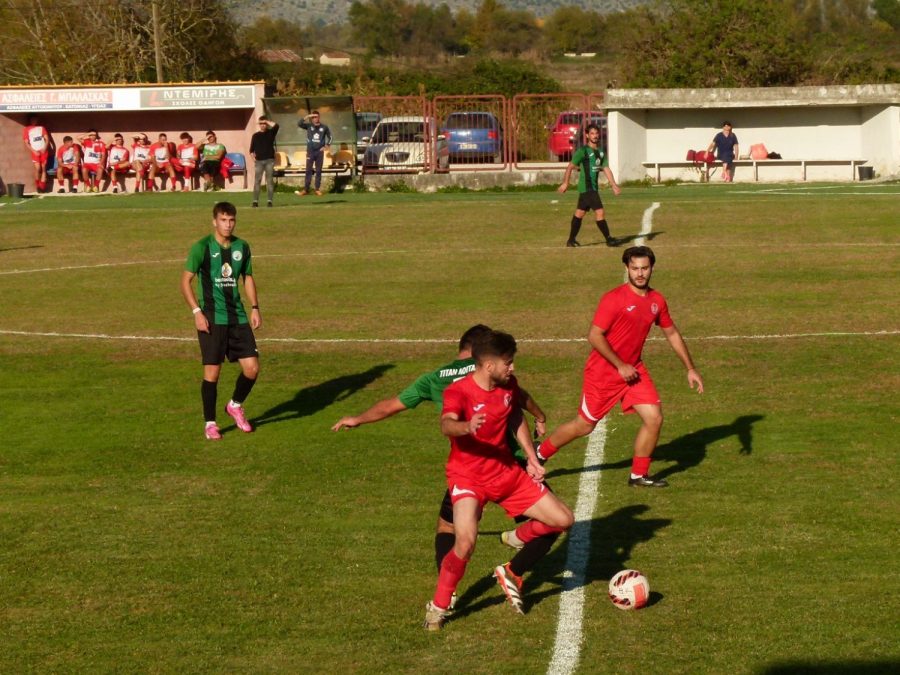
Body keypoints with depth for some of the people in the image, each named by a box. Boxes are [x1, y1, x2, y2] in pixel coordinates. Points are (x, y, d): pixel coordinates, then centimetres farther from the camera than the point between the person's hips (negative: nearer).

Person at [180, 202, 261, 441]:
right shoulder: (202, 248, -7)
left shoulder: (242, 247, 8)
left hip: (238, 317, 5)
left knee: (252, 368, -1)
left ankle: (235, 406, 26)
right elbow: (186, 280, -5)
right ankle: (210, 423, 11)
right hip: (212, 319, -5)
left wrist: (254, 308, 9)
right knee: (212, 371, -4)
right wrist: (197, 312, -14)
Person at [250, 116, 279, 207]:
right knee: (257, 181, -3)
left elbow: (276, 125, -14)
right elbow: (252, 149, 12)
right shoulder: (255, 136, 10)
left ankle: (269, 200, -2)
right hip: (259, 161, 1)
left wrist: (267, 121, -6)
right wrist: (252, 156, -4)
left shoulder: (270, 133, 7)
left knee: (270, 181, -3)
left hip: (269, 160, -1)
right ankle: (255, 201, -3)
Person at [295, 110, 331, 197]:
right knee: (308, 170, -2)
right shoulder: (309, 126, 1)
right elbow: (299, 124, -13)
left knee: (318, 171, 4)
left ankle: (318, 189, 9)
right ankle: (306, 189, -2)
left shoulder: (324, 127, 2)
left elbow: (329, 136, 15)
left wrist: (327, 146, 5)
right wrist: (307, 117, -20)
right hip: (310, 152, 0)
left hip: (320, 152, 0)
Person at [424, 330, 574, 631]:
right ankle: (438, 607, -6)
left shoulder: (509, 385, -1)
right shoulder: (459, 391, -21)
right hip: (468, 477, -6)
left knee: (563, 520, 2)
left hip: (507, 473, 7)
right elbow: (447, 425, -41)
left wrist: (532, 459, 12)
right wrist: (467, 427, -63)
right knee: (466, 542, -29)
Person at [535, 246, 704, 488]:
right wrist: (620, 366, -20)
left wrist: (690, 368, 12)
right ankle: (539, 454, 25)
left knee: (654, 418, -5)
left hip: (634, 370, 6)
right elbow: (594, 336, -21)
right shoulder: (614, 299, -19)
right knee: (585, 425, 3)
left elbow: (672, 334, 14)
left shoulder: (657, 300, 1)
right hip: (603, 372, -6)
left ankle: (639, 475, 13)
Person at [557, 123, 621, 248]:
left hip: (594, 187, 8)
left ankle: (571, 240, 23)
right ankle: (609, 239, -6)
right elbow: (570, 167, -9)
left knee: (579, 213, 15)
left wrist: (614, 185, -2)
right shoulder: (583, 151, -10)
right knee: (600, 212, -11)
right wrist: (565, 183, -13)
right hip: (586, 187, -8)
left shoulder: (601, 152, 11)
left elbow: (606, 169, 7)